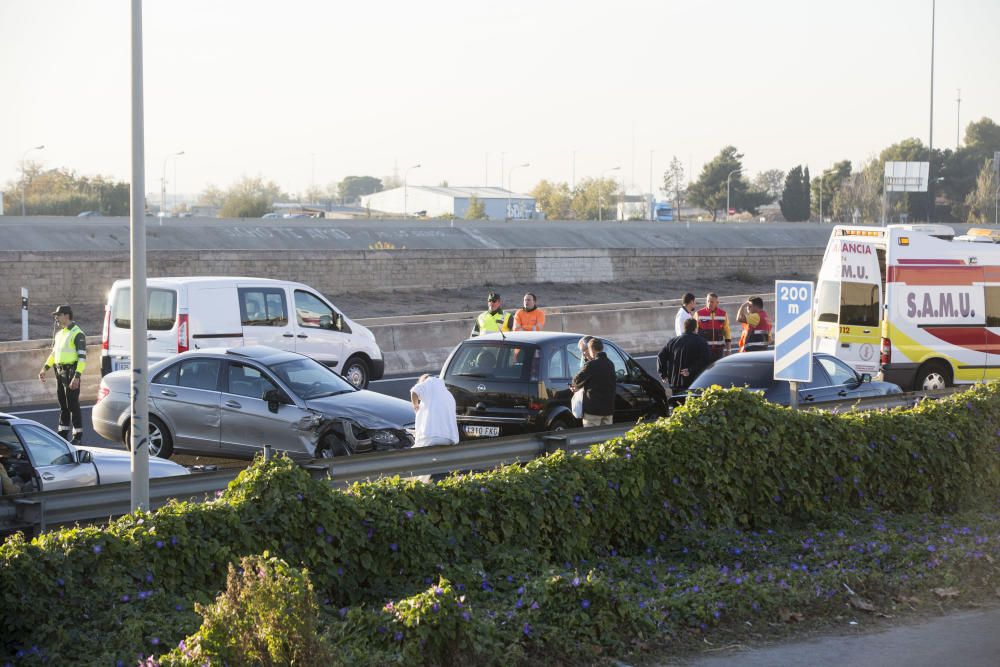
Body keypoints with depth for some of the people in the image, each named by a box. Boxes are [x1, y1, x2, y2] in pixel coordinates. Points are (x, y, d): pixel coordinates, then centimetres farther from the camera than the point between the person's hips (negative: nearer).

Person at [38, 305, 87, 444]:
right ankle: (63, 433, 20)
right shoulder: (59, 333, 14)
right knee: (63, 404, 13)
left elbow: (82, 357, -18)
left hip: (71, 372, -8)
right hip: (60, 372, 8)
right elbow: (54, 353, 24)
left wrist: (77, 377, -25)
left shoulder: (77, 334, -13)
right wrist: (45, 369, 16)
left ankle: (78, 436, -1)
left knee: (73, 404, -6)